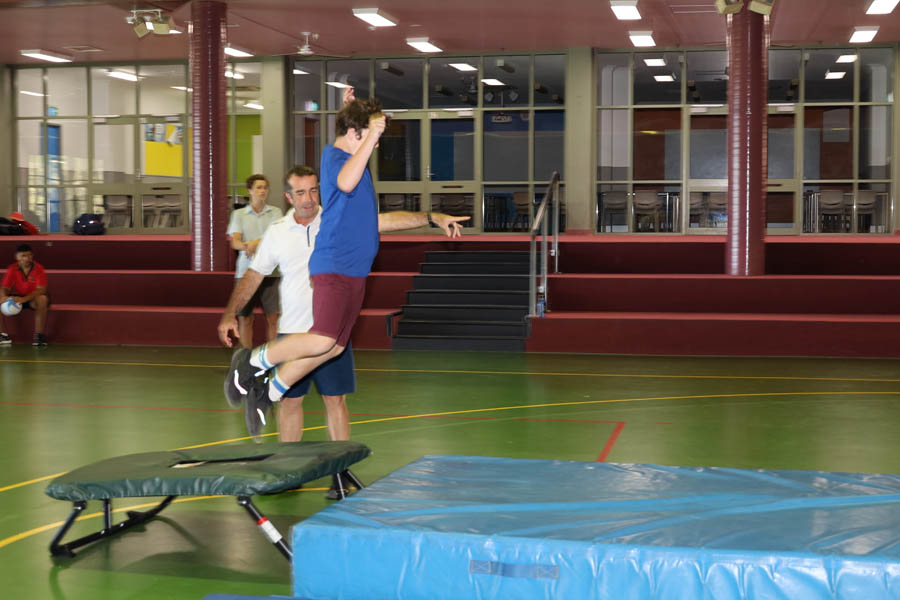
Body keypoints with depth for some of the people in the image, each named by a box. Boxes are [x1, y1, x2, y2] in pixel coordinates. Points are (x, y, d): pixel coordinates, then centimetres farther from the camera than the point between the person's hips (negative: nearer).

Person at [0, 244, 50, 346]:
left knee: (43, 299, -36)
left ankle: (39, 335, -31)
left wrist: (24, 299, -40)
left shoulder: (39, 269, -15)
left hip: (32, 299, -3)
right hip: (17, 298, 3)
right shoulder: (12, 269, -6)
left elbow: (41, 290, -24)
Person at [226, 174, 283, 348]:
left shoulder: (275, 212, 9)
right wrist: (246, 246, -25)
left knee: (272, 318, -2)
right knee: (245, 318, 2)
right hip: (245, 272, 1)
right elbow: (234, 242, -2)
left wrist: (255, 243, -21)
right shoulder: (239, 214, 10)